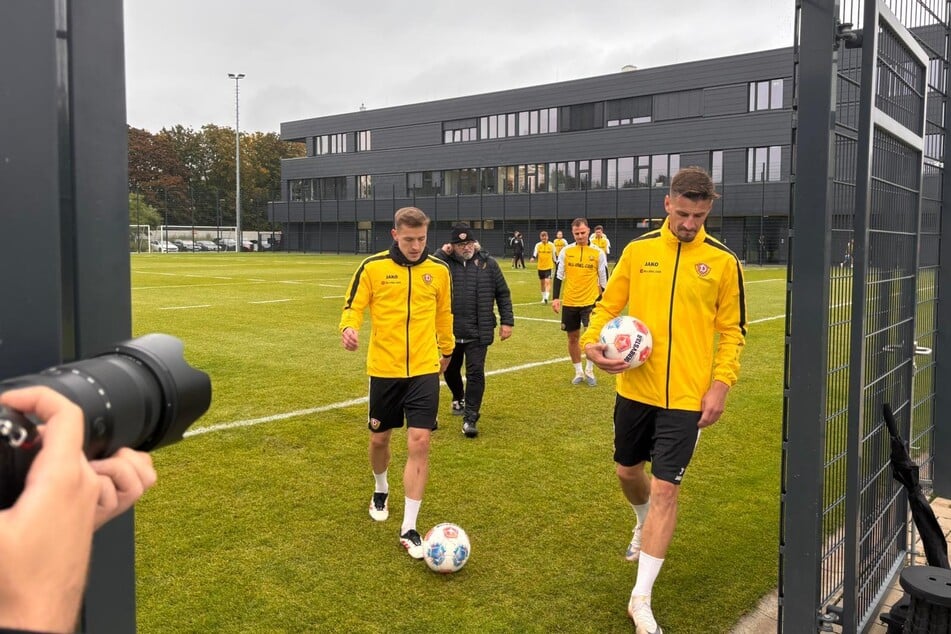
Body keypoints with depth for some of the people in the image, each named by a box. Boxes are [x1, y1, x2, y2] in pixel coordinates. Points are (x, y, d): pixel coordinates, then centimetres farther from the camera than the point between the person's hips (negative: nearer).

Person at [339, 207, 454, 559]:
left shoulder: (439, 270, 1)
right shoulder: (373, 267, -7)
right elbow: (354, 306, -3)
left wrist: (446, 350, 26)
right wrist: (349, 329, -25)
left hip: (424, 369, 0)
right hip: (384, 368, 0)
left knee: (419, 443, -8)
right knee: (380, 438, 14)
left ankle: (409, 529, 2)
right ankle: (381, 490, 47)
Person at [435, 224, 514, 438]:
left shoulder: (488, 263, 1)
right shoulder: (445, 263, 1)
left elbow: (503, 293, 5)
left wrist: (507, 321, 0)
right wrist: (441, 254, -14)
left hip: (479, 332, -2)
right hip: (451, 330, 2)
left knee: (475, 372, -7)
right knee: (450, 370, 18)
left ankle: (470, 417, 0)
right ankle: (459, 398, 46)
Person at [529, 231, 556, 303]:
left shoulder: (551, 245, -2)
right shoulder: (538, 245, 0)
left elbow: (554, 255, 7)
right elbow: (535, 253, -12)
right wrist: (533, 258, -33)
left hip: (549, 267, -3)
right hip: (540, 267, 3)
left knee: (547, 282, -16)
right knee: (542, 283, 14)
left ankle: (546, 297, -21)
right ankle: (544, 297, 30)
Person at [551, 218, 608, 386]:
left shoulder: (598, 253, -2)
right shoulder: (566, 251, 1)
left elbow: (603, 279, 3)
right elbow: (558, 275, 6)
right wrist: (555, 298, -2)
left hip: (590, 302, -2)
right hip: (569, 302, 2)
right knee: (572, 337, 9)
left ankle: (589, 370, 8)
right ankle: (578, 372, 25)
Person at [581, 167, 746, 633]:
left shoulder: (723, 261, -3)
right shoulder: (638, 250, 1)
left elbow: (732, 330, 2)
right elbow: (608, 305, 7)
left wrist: (720, 384, -9)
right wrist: (592, 341, -13)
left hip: (687, 396, -2)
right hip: (634, 387, 3)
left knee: (665, 488, -4)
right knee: (628, 471, 18)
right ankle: (645, 525, 54)